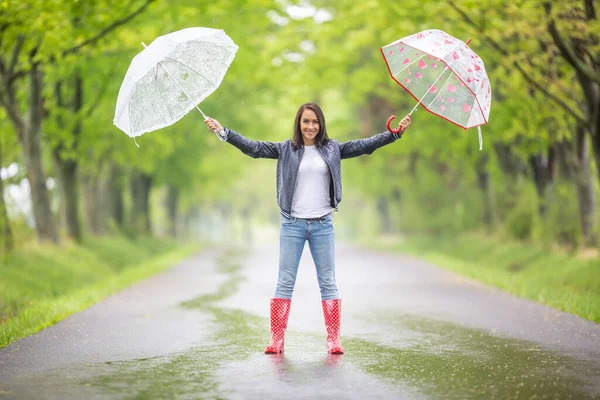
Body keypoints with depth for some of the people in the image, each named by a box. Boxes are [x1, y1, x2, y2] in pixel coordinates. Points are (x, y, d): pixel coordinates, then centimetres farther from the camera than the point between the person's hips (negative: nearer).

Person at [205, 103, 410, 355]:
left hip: (322, 225, 1)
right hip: (292, 225, -1)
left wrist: (396, 133, -7)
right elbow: (253, 147, -3)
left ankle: (333, 340, 7)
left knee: (328, 283, 3)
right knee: (285, 283, 2)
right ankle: (276, 340, 6)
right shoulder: (286, 149, 3)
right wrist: (223, 132, -11)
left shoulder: (332, 149, 6)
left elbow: (365, 145, 1)